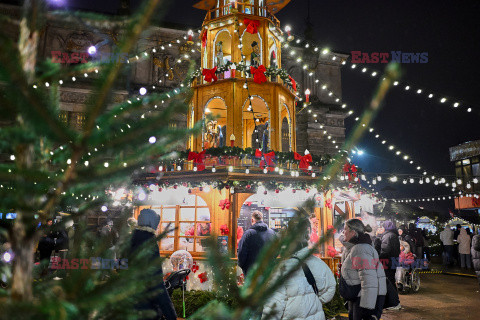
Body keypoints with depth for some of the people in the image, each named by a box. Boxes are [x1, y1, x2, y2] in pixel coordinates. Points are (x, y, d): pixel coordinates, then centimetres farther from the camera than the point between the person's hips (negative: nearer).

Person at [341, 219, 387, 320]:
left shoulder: (360, 249, -21)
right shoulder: (354, 248, 13)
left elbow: (369, 280, -27)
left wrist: (367, 307, -27)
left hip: (368, 297, -10)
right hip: (357, 297, 10)